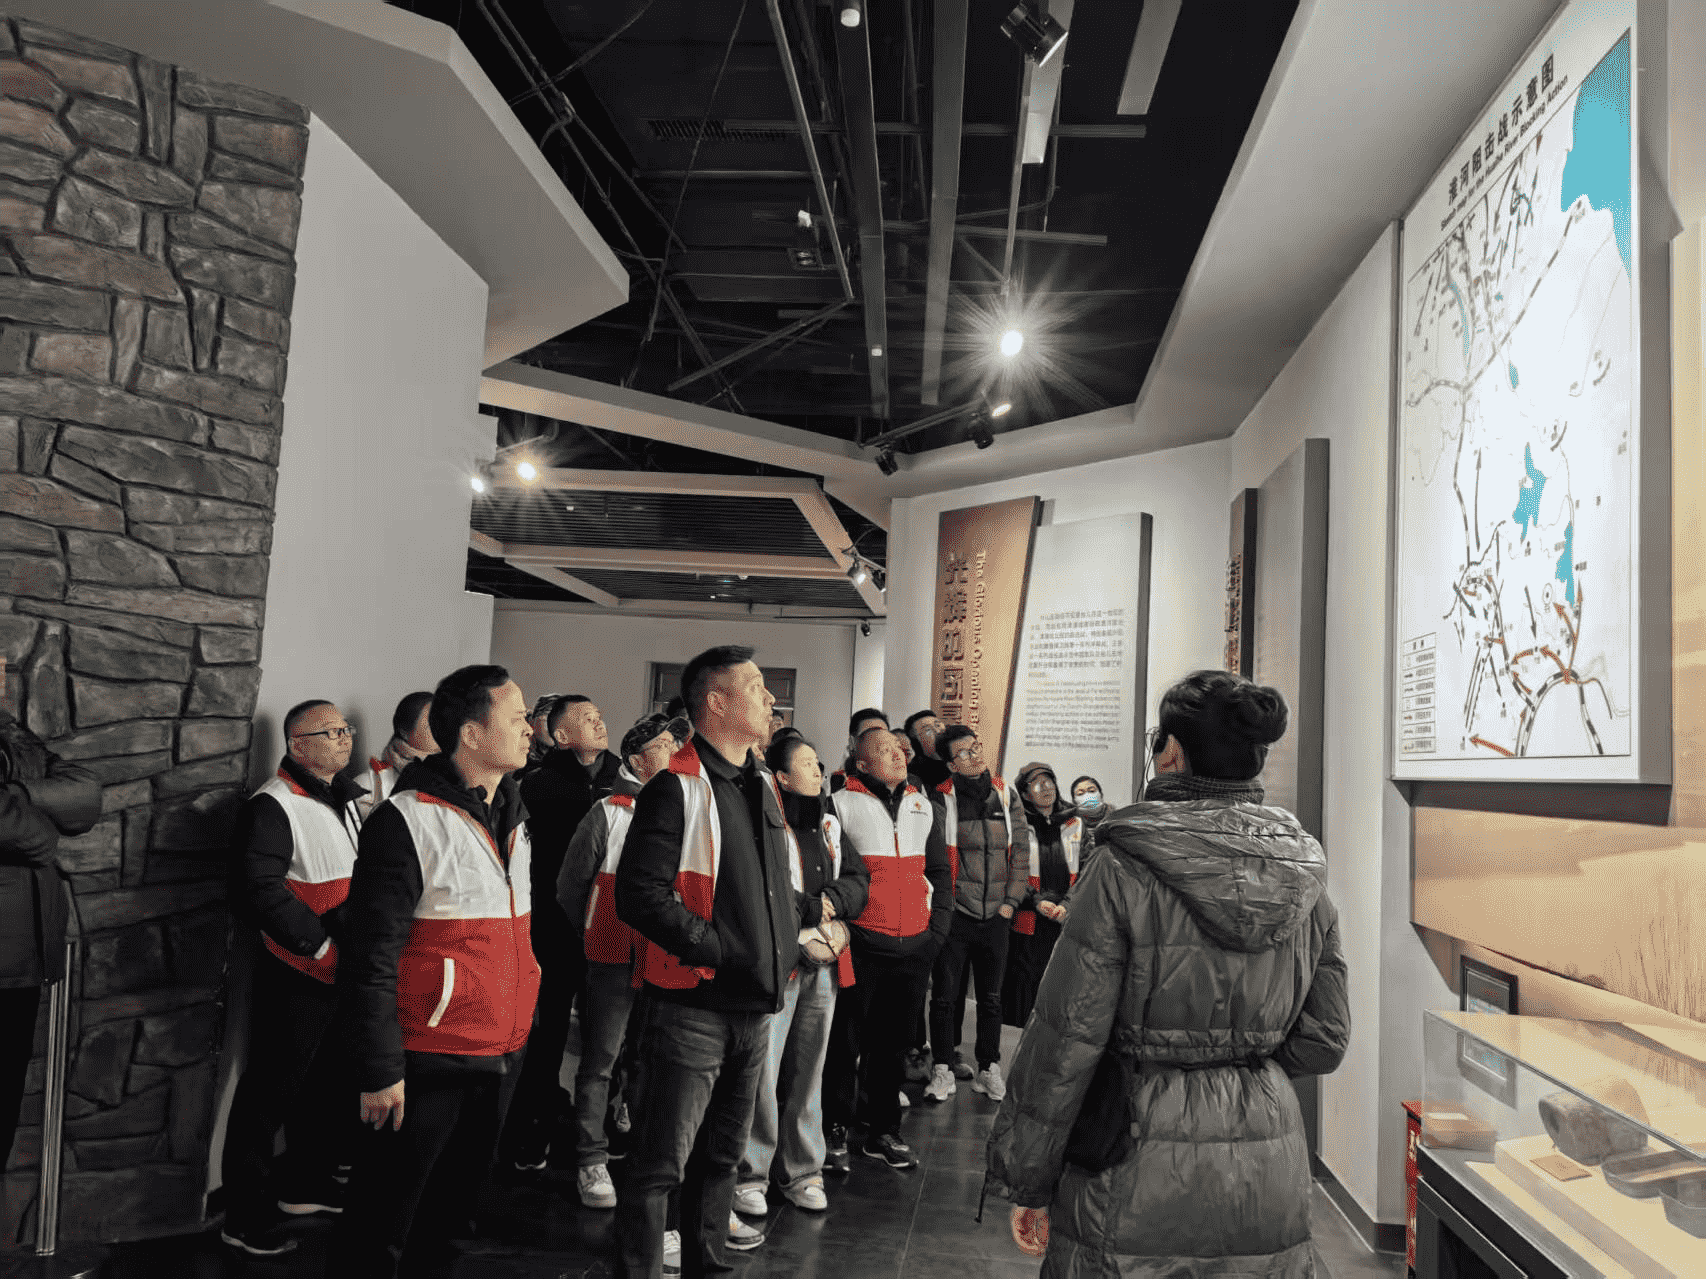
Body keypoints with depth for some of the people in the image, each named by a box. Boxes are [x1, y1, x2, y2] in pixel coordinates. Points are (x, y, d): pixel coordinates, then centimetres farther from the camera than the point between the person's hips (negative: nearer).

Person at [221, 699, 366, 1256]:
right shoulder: (273, 806, -16)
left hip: (349, 976, 9)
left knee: (333, 1085, 20)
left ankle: (304, 1182, 38)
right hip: (299, 980, -8)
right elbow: (259, 892, -25)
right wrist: (323, 945, -21)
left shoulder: (349, 797, 12)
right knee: (270, 1093, 3)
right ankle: (246, 1215, 17)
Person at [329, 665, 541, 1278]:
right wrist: (380, 1071, -17)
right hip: (428, 1061, -7)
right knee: (381, 1228, 6)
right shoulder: (407, 821, -16)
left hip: (501, 1057, 7)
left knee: (451, 1210, 20)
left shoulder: (512, 818, 10)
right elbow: (370, 957, -16)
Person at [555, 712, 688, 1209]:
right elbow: (572, 884, 3)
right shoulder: (609, 812, -5)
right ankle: (592, 1160, 16)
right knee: (601, 1059, 5)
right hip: (615, 961, -3)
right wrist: (596, 938, 10)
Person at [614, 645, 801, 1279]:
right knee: (661, 1165, 0)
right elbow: (639, 894, -23)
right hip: (693, 1007, -8)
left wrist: (785, 949, 11)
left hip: (755, 1006, 8)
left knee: (722, 1155, 21)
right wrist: (717, 950, -21)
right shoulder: (676, 789, -14)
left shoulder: (762, 785, 12)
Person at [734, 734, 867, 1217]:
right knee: (762, 1070, -4)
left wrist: (831, 901, -7)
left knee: (809, 1069, 13)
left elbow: (859, 879, 13)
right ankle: (749, 1174, 11)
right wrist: (811, 909, -13)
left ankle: (801, 1171, 24)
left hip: (823, 960, 7)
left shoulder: (828, 823, 14)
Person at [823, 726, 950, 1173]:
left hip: (914, 947, 4)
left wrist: (938, 930, 9)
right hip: (861, 945, -4)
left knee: (892, 1040, 11)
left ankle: (882, 1132, 22)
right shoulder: (842, 805, -3)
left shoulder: (924, 808, 13)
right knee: (847, 1037, 5)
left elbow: (940, 872, 17)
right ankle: (835, 1128, 19)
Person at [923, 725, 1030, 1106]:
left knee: (991, 996, 12)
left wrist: (1011, 900, 1)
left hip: (996, 915, 3)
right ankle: (943, 1071, 14)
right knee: (945, 995, 2)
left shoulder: (1007, 795, 6)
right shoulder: (942, 799, -5)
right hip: (954, 913, -3)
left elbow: (1021, 850, 8)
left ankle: (989, 1069, 24)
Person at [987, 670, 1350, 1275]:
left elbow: (1065, 1037, -13)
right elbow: (1323, 1042, 7)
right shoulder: (1305, 876, 0)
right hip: (1268, 1188, 5)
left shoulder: (1123, 867, -15)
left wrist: (1028, 1184, -4)